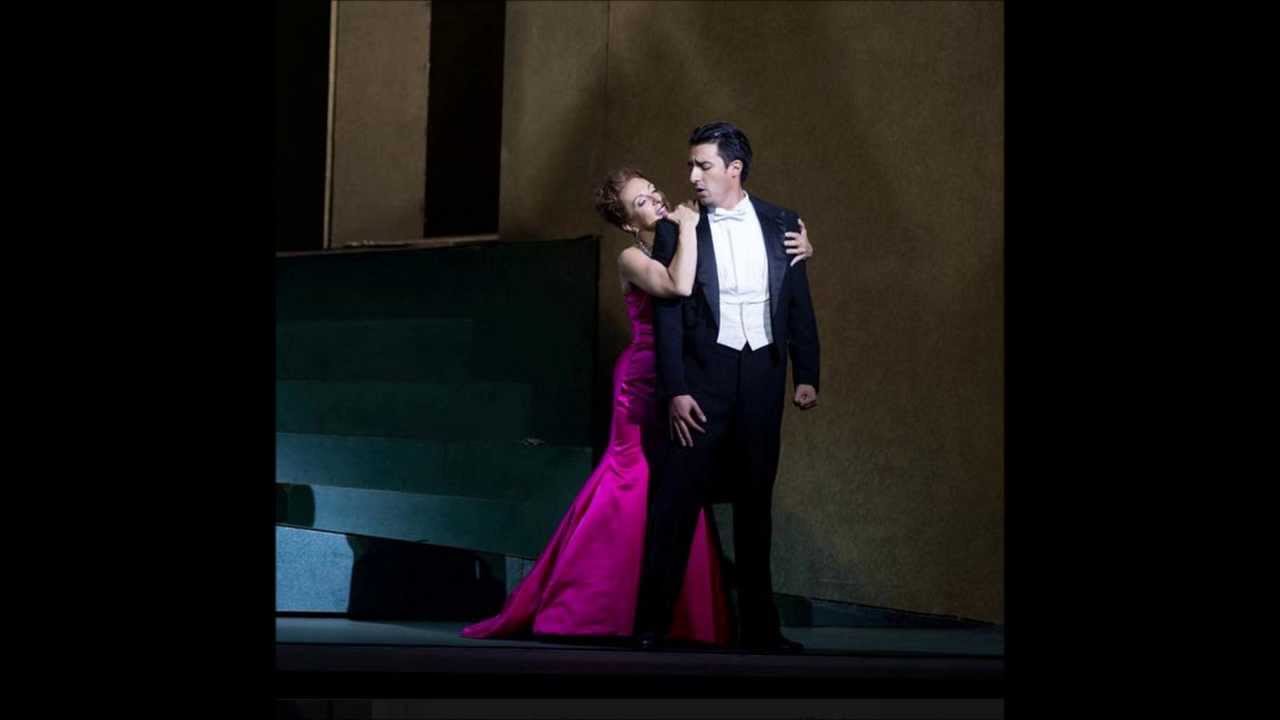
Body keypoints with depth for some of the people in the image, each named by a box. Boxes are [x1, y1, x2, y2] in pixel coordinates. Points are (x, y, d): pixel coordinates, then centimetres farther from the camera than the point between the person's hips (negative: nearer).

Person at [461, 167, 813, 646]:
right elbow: (679, 286, -28)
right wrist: (686, 228, -16)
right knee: (643, 491, -6)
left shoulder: (689, 245, 12)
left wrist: (798, 247, -4)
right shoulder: (632, 259, -7)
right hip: (647, 386, -6)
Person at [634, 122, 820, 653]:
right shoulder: (679, 231, -1)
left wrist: (807, 375, 5)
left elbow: (799, 306, 10)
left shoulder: (780, 225, 6)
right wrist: (675, 390, -11)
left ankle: (759, 627, 19)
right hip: (703, 376, -3)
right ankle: (651, 626, -3)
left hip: (762, 376, 3)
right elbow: (668, 317, -4)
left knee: (755, 504, 11)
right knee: (675, 500, -7)